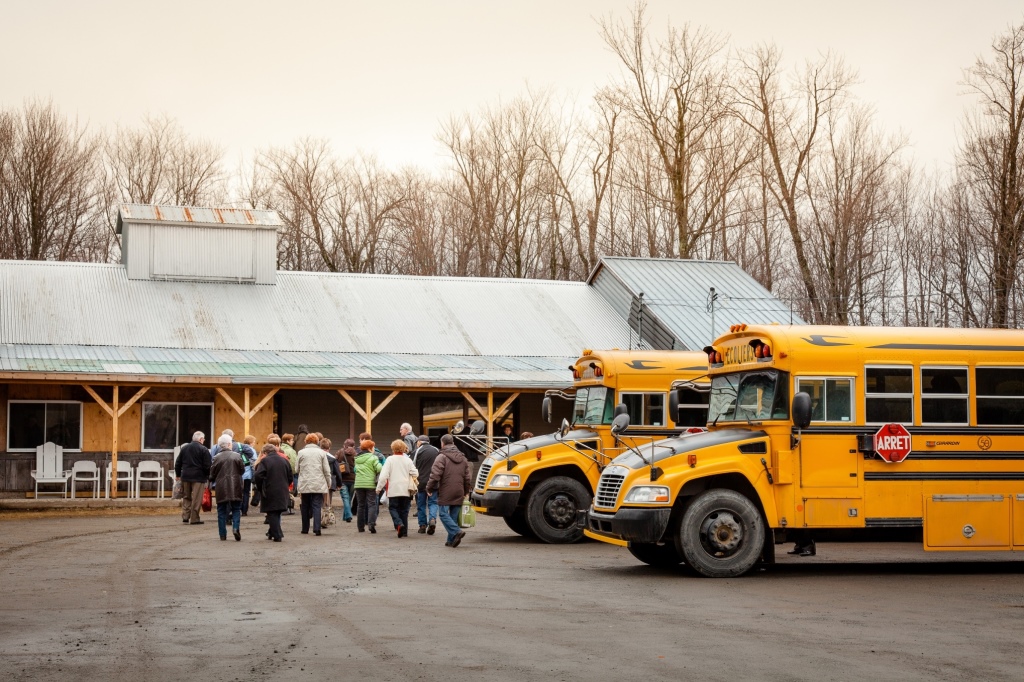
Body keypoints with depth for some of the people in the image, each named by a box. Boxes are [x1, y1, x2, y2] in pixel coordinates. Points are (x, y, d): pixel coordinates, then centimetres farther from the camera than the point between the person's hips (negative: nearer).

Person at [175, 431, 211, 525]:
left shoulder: (184, 448, 10)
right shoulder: (203, 449, -7)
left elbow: (178, 463, 15)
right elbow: (207, 466, -10)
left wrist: (178, 475, 25)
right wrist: (208, 477, 2)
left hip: (185, 476, 5)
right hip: (198, 477, -5)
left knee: (186, 497, 16)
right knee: (196, 499, -1)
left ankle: (185, 516, 10)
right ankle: (194, 519, -1)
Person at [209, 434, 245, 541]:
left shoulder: (217, 457, -4)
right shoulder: (237, 456, -5)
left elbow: (212, 473, -1)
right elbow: (242, 470, 1)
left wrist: (212, 481, 20)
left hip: (221, 488, 1)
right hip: (235, 488, -1)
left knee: (221, 511, 8)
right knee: (236, 509, 9)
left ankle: (223, 534, 7)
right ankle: (236, 527, -13)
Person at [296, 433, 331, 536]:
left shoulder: (301, 452, 2)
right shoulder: (321, 453, 1)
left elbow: (297, 469, 8)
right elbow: (326, 470, 2)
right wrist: (328, 483, 11)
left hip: (304, 484, 1)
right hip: (318, 485, -1)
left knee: (305, 507, 11)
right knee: (316, 506, -3)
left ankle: (305, 529, 16)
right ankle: (316, 528, -15)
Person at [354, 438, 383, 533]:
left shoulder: (357, 458, 10)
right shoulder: (372, 458, -7)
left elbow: (355, 470, 12)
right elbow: (379, 468, -16)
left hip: (358, 484, 5)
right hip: (370, 484, -4)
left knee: (361, 505, 12)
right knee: (372, 504, -2)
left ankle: (360, 526, 14)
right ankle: (371, 523, -18)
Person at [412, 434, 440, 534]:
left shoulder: (417, 451, -3)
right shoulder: (436, 451, 7)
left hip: (421, 482, -2)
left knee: (421, 504, 9)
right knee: (433, 502, 7)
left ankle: (423, 525, 11)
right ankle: (432, 519, -18)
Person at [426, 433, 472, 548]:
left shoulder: (442, 457, -8)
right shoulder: (462, 458, 13)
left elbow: (435, 475, -14)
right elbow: (468, 477, 16)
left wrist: (430, 488, -1)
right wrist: (466, 491, 26)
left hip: (445, 493, -6)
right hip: (458, 494, 6)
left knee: (443, 514, -2)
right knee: (454, 516, 10)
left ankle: (456, 531, -20)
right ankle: (451, 540, 10)